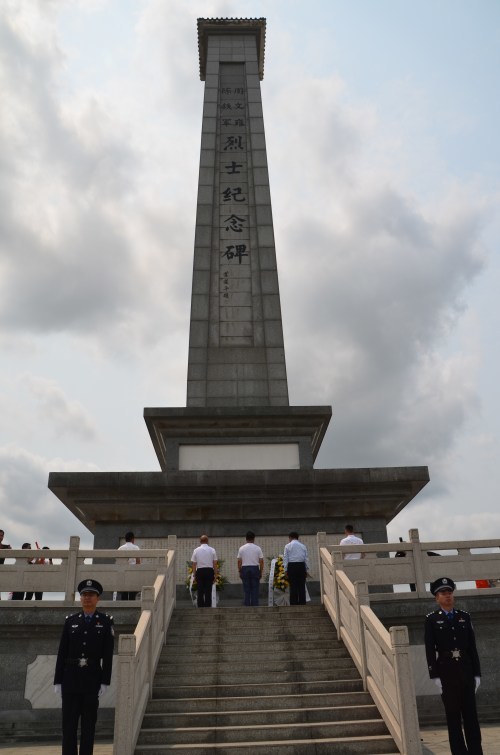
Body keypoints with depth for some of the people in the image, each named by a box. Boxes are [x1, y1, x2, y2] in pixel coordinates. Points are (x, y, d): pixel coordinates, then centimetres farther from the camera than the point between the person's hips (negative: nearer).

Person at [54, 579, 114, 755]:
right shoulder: (70, 621, 5)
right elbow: (62, 653, 5)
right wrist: (58, 681, 0)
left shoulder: (106, 621, 0)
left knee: (89, 723, 6)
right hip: (71, 678, 2)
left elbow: (108, 655, -3)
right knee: (69, 722, 4)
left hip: (92, 678, -1)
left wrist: (105, 682, -8)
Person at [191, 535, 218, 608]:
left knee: (200, 591, 8)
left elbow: (194, 564, 3)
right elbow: (215, 564, 0)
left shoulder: (196, 550, 2)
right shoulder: (212, 550, 0)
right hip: (209, 571, -1)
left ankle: (200, 608, 9)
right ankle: (208, 607, 3)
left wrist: (194, 574, 10)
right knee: (208, 591, 4)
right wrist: (215, 574, 6)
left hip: (200, 571, 1)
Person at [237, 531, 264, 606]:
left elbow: (239, 561, 0)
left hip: (245, 569, 1)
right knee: (255, 590, 3)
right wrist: (261, 572, 7)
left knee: (246, 590, 4)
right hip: (255, 569, -1)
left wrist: (239, 571, 10)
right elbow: (261, 561, -1)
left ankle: (246, 605, 3)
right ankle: (255, 605, 2)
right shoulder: (258, 548, -1)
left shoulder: (242, 548, 0)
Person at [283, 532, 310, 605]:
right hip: (301, 566, 2)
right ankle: (302, 603, 4)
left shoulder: (288, 546, 3)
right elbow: (306, 558, 10)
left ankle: (294, 604, 1)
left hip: (291, 566, -2)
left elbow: (285, 558, 0)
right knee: (302, 586, 5)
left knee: (293, 586, 1)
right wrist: (307, 570, 14)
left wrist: (285, 570, 3)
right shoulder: (303, 546, 11)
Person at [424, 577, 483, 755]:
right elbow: (430, 649, -6)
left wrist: (477, 673, 4)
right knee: (453, 715, 3)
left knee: (471, 714, 6)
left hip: (466, 671, 3)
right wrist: (435, 676, -11)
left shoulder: (464, 617, 8)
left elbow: (472, 647, 8)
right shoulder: (431, 619, -2)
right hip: (446, 672, -3)